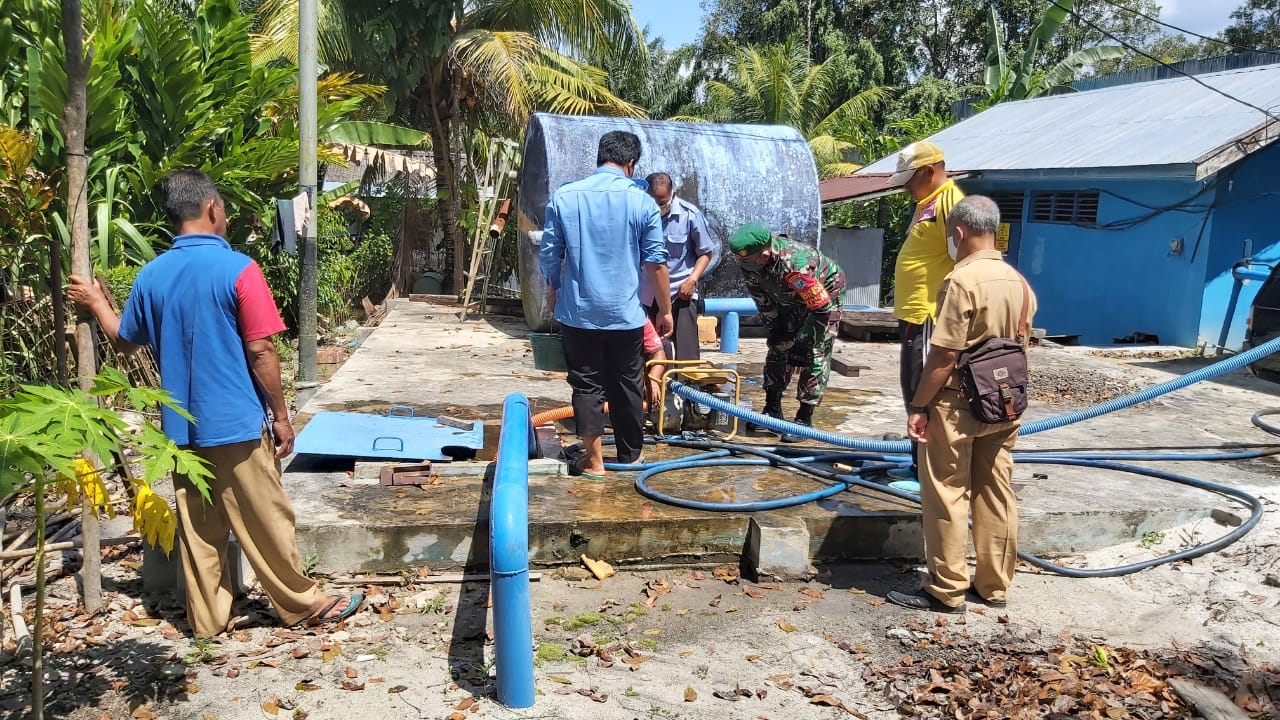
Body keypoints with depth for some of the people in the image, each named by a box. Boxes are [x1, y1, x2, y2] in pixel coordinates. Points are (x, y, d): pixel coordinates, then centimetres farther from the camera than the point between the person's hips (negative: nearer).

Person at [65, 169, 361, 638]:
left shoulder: (151, 275, 2)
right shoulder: (238, 269, -14)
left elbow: (126, 341, 16)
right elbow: (261, 352, -15)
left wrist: (96, 303, 34)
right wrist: (281, 415, -6)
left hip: (182, 426, 5)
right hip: (238, 423, -5)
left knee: (198, 527, 13)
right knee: (266, 522, 6)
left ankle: (207, 618, 23)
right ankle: (302, 603, 20)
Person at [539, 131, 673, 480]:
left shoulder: (564, 196, -2)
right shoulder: (642, 202, -5)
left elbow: (549, 254, 3)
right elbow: (656, 263, -4)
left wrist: (553, 292, 20)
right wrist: (665, 310, 5)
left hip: (578, 312, 0)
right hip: (625, 315, 0)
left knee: (587, 385, 8)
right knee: (626, 386, 14)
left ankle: (593, 460, 10)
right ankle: (630, 454, 27)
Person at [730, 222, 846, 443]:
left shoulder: (793, 265, -44)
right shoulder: (752, 261, -21)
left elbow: (821, 310, -36)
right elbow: (760, 295, -2)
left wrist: (803, 344, -27)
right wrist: (775, 326, 2)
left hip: (824, 296, -7)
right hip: (791, 299, 7)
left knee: (815, 356, -13)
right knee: (778, 347, 5)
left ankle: (804, 419, -8)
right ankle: (772, 411, 14)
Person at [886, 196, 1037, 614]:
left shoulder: (962, 280, -18)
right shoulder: (1018, 281, 7)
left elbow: (944, 355, -20)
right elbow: (1018, 346, 13)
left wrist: (919, 406, -13)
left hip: (958, 405, -8)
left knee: (947, 496, 2)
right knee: (996, 494, 13)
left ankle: (947, 591, 9)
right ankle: (995, 586, 23)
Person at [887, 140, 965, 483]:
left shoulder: (949, 201, -14)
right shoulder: (927, 204, 19)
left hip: (929, 316, -11)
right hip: (912, 314, 11)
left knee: (923, 392, -5)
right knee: (915, 391, 16)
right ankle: (921, 464, 27)